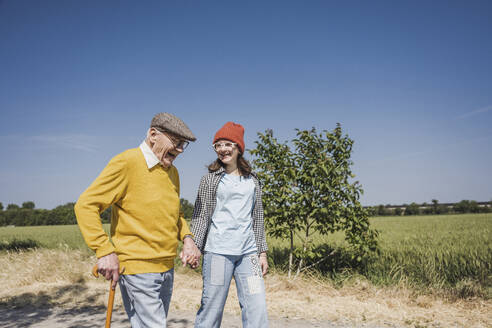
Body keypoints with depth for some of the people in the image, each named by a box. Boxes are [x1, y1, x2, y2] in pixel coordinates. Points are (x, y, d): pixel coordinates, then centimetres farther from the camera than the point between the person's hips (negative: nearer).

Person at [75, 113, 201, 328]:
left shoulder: (171, 171, 12)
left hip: (167, 269, 8)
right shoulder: (126, 163, -12)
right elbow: (85, 205, -13)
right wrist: (104, 251, -20)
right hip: (137, 269, -8)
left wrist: (187, 238, 6)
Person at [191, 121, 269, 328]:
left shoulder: (252, 180, 14)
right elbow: (200, 216, 2)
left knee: (257, 310, -1)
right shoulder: (210, 179, 4)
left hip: (248, 252, 3)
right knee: (212, 308, 0)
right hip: (217, 251, -3)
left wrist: (262, 252, 14)